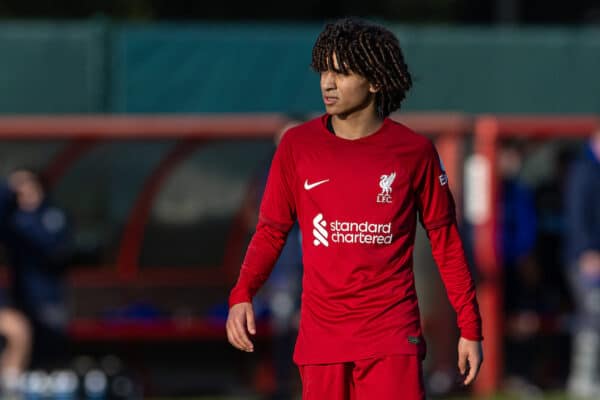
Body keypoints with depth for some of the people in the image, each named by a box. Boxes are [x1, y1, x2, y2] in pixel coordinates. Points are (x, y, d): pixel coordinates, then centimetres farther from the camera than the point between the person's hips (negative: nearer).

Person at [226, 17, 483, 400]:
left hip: (392, 337, -2)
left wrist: (470, 329, 4)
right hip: (321, 335, 2)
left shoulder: (414, 151, -1)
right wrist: (242, 295, -8)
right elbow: (271, 230, 8)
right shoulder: (297, 145, 3)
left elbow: (446, 240, 5)